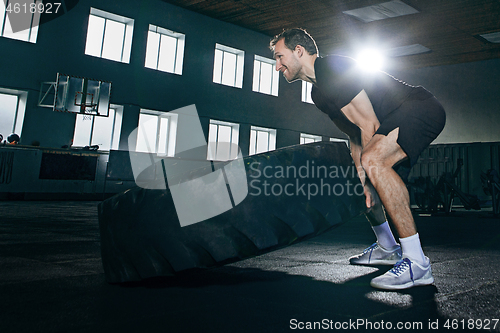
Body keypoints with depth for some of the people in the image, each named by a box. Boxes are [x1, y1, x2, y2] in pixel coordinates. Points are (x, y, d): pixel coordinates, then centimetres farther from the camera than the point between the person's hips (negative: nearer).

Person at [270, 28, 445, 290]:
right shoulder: (318, 93, 13)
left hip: (422, 110, -10)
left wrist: (368, 168, -13)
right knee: (366, 173, 19)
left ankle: (416, 263, -27)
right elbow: (355, 137, 13)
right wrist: (364, 180, 5)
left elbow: (369, 127, -20)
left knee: (374, 160, -34)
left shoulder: (332, 68, -17)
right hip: (399, 121, 10)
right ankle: (387, 248, 33)